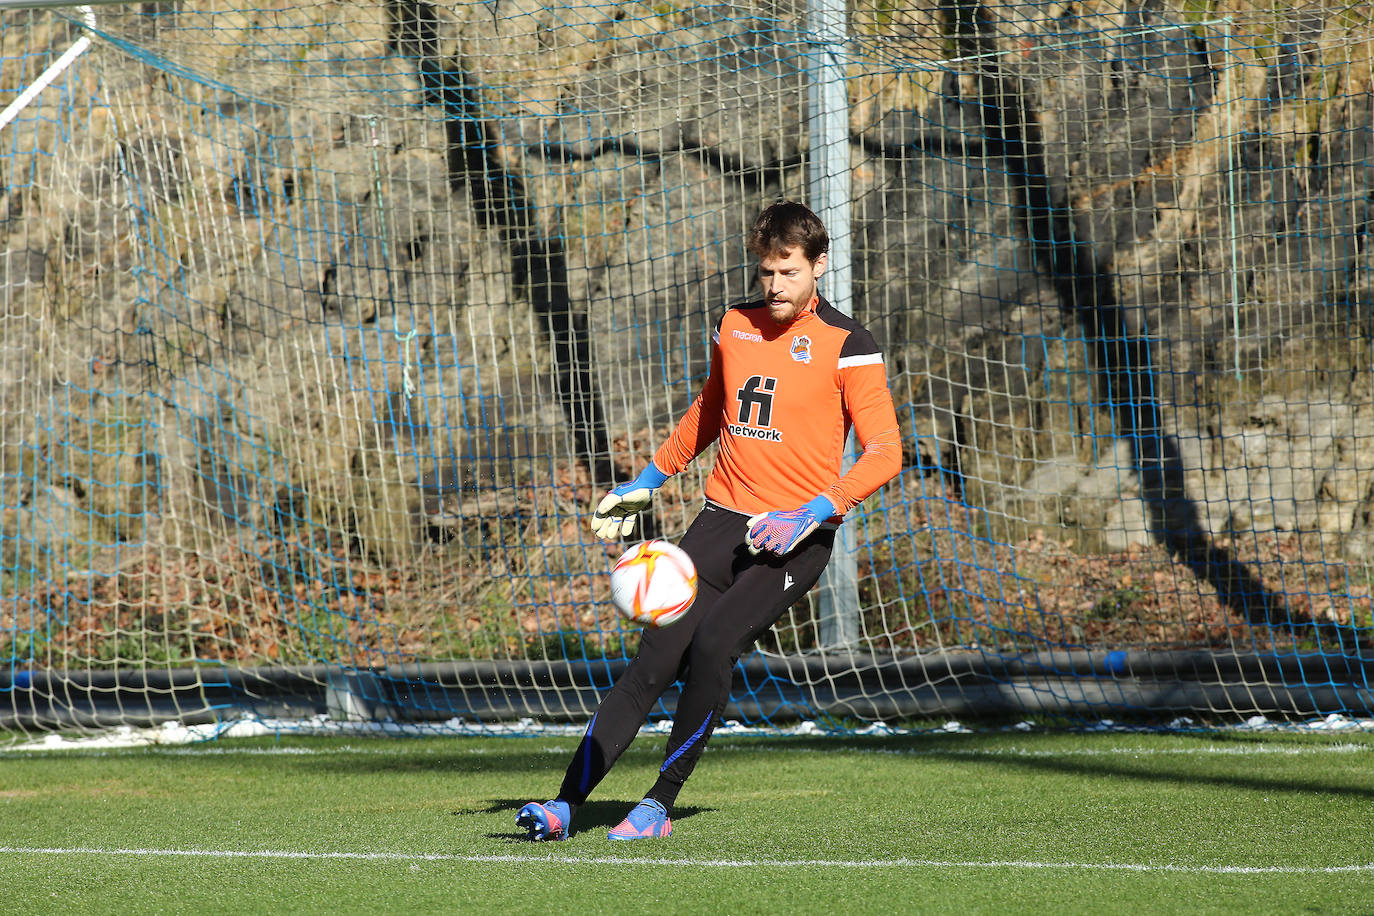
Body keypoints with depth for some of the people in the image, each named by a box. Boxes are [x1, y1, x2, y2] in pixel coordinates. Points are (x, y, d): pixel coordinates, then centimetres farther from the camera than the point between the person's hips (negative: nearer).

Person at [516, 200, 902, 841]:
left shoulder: (845, 345, -5)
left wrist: (812, 514, -19)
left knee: (713, 643, -25)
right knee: (655, 660, -8)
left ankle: (660, 805, -13)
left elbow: (884, 451, -9)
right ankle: (567, 802, -9)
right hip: (722, 519, 5)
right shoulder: (734, 326, 12)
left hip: (796, 539, -5)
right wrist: (649, 481, 29)